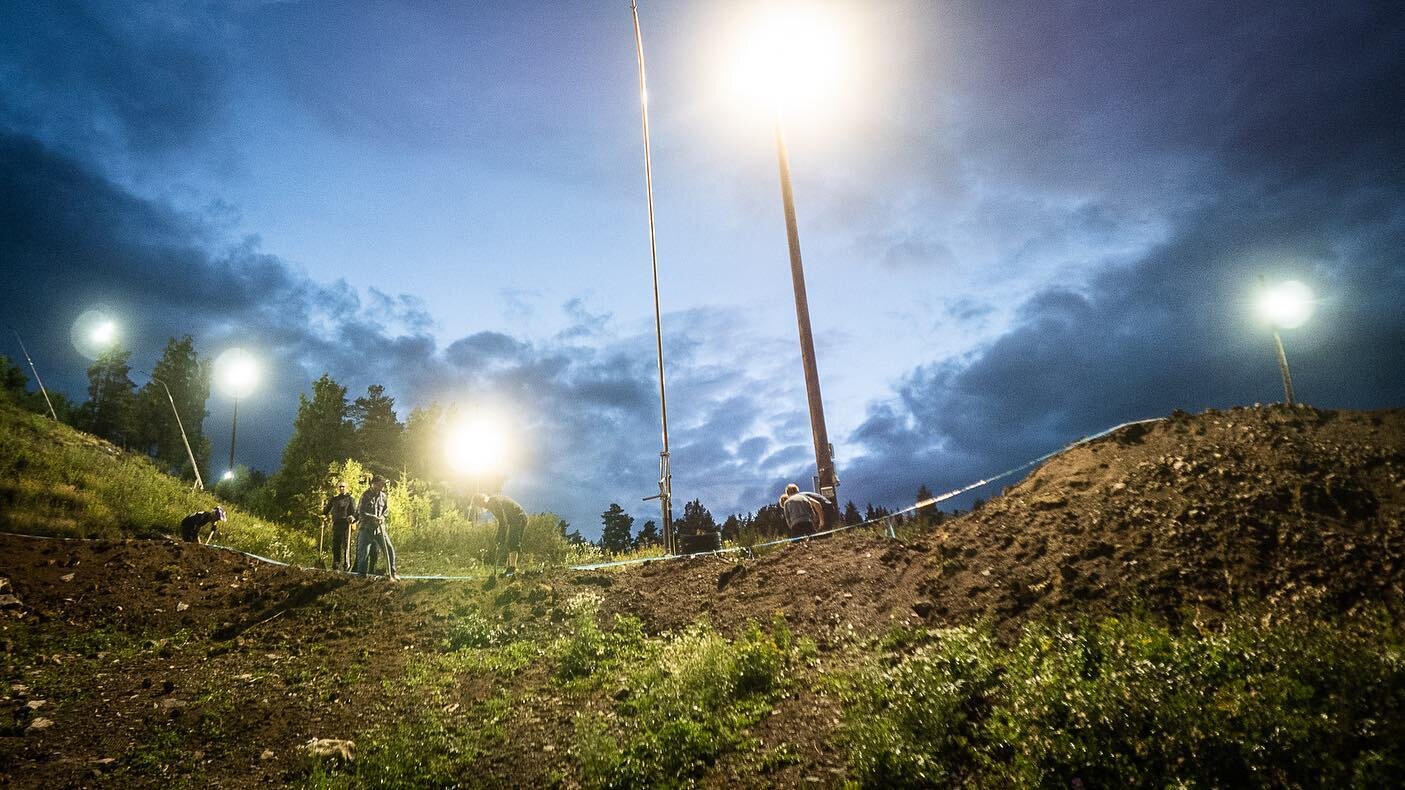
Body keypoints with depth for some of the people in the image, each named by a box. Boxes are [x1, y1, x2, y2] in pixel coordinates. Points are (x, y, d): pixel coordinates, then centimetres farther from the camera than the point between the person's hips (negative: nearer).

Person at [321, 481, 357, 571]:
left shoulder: (350, 499, 8)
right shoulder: (333, 499, 20)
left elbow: (354, 512, -3)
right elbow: (326, 510, 23)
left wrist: (352, 517, -23)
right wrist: (324, 515, 1)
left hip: (346, 525, -4)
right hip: (335, 525, 4)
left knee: (345, 546, -9)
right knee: (335, 547, 3)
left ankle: (346, 566, -7)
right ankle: (335, 567, 9)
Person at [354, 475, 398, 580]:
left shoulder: (383, 496, 7)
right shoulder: (366, 496, -7)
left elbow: (386, 509, 17)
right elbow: (360, 512, -11)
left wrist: (382, 517, -3)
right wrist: (373, 517, -21)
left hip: (379, 528, 4)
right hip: (366, 528, -4)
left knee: (389, 549, -1)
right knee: (364, 553, -2)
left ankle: (391, 573, 9)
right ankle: (361, 575, 10)